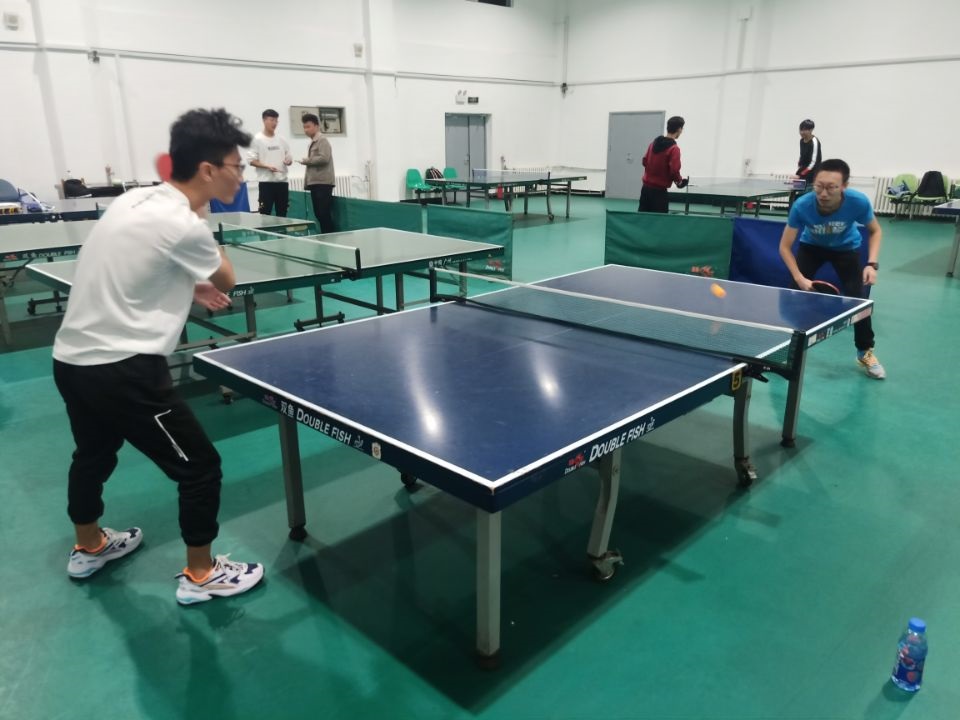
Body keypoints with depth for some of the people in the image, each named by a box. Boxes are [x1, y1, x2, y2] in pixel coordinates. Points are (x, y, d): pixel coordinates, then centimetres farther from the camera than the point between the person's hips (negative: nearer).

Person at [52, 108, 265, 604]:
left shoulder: (134, 200, 5)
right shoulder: (182, 226, -20)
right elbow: (225, 280, -1)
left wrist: (187, 288, 11)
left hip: (73, 358, 9)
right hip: (121, 369, -9)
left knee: (94, 454, 29)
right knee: (199, 466, 5)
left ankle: (89, 548, 52)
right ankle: (200, 574, 19)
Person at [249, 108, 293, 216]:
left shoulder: (281, 140, 11)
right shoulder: (257, 139, -2)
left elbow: (289, 158, 17)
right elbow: (252, 161, -5)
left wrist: (289, 161, -6)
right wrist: (267, 166, -18)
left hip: (282, 181, 5)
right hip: (266, 181, -5)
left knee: (282, 213, 8)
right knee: (265, 213, -3)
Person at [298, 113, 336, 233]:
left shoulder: (322, 140, -7)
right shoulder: (313, 142, 20)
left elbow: (324, 158, -20)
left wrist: (307, 160, -9)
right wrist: (307, 181, 15)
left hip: (323, 182, -9)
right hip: (315, 182, 9)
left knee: (324, 213, -10)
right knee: (318, 213, 8)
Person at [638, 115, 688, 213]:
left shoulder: (654, 143, 6)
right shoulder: (674, 148, -15)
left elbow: (645, 161, 14)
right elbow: (674, 171, -20)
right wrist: (679, 181, -1)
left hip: (646, 187, 7)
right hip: (659, 190, -7)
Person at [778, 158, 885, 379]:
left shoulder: (858, 202, -34)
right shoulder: (801, 206, -36)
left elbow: (875, 231, -12)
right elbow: (785, 247, -25)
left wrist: (872, 263, -27)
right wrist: (799, 278, -36)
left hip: (846, 248, 0)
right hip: (811, 246, 0)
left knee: (857, 299, -9)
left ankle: (865, 352, 12)